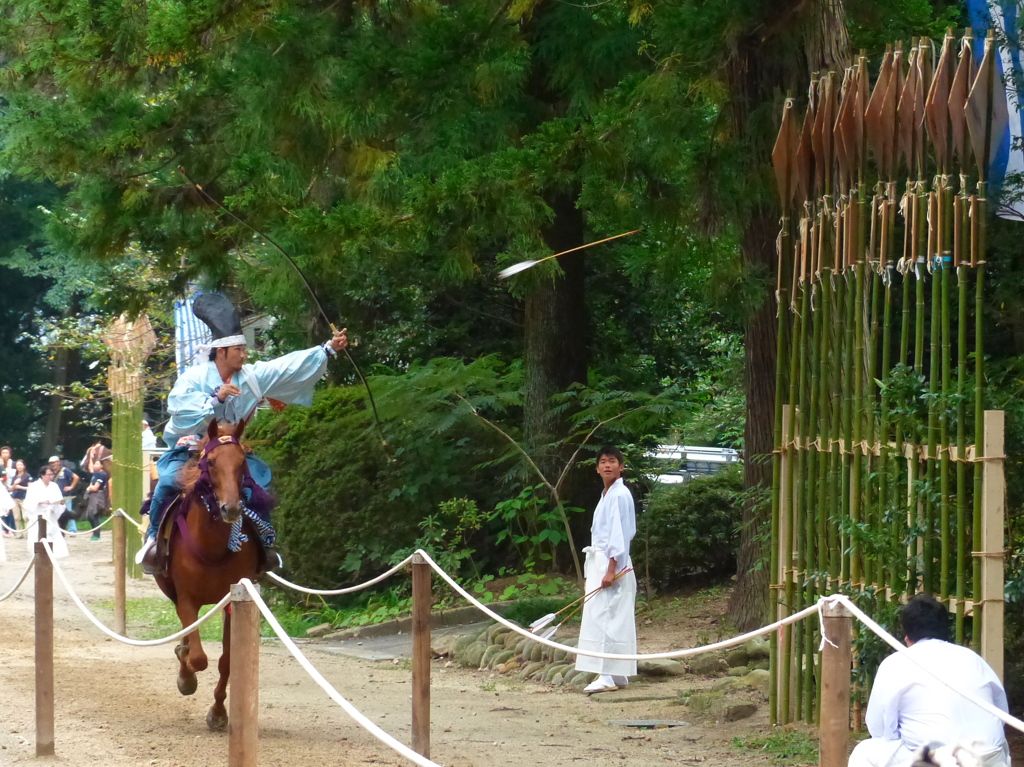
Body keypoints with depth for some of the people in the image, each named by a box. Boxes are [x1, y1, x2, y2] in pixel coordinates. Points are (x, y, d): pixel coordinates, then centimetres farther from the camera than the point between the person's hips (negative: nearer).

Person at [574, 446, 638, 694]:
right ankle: (615, 675, 12)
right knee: (598, 617, 9)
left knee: (607, 618, -12)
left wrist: (611, 569, -21)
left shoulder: (620, 495, -11)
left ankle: (610, 676, -14)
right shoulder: (607, 495, 18)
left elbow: (619, 534, -17)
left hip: (613, 562, -10)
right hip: (599, 562, 10)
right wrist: (601, 568, 18)